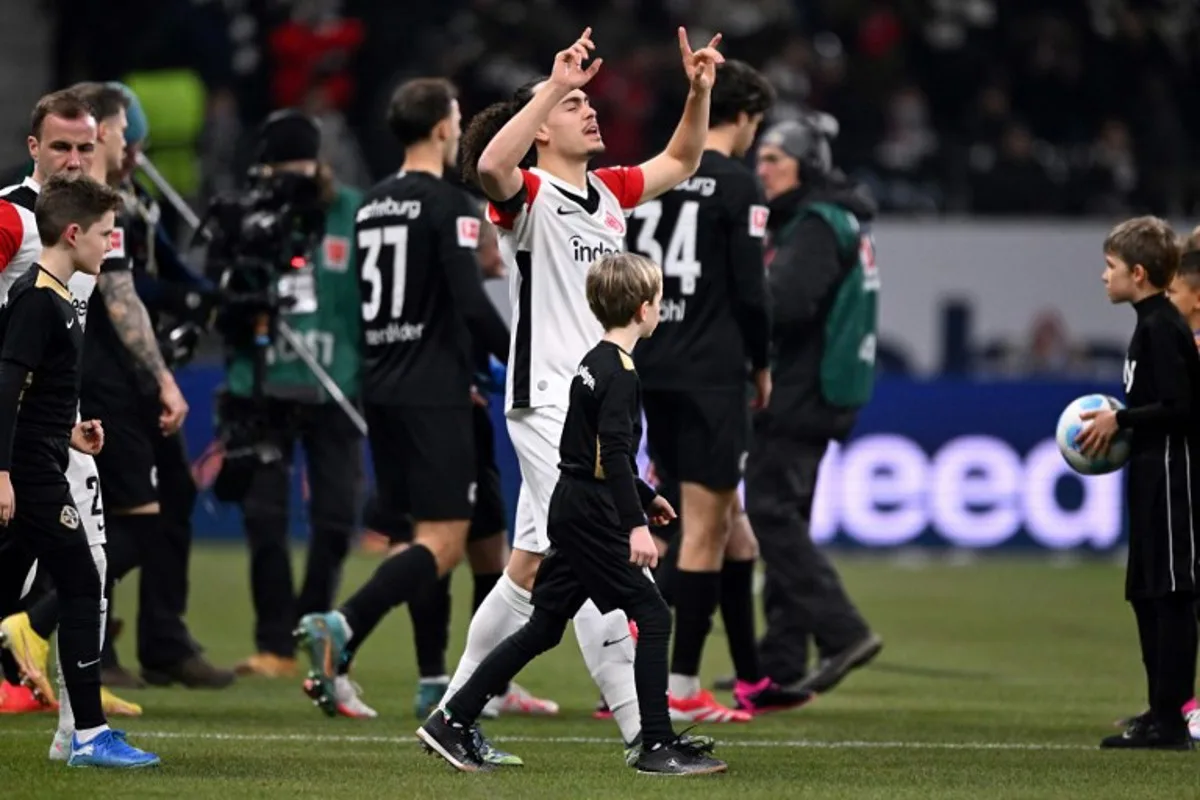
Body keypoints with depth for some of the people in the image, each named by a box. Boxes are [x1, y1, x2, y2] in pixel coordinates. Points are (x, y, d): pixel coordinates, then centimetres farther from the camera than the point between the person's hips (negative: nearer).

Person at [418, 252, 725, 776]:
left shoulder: (595, 363, 15)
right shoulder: (620, 373, -15)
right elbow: (614, 452, -24)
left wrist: (645, 497, 35)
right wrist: (636, 524, -29)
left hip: (571, 511, 10)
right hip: (593, 517, -10)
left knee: (544, 627, 12)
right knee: (652, 617, -5)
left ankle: (452, 723, 13)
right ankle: (658, 747, -4)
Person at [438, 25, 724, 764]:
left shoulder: (608, 192, 15)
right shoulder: (527, 196, -8)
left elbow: (679, 163, 27)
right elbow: (490, 165, -31)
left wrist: (700, 91, 10)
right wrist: (554, 87, -36)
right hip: (550, 404, -8)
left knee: (531, 570, 12)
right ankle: (641, 731, -15)